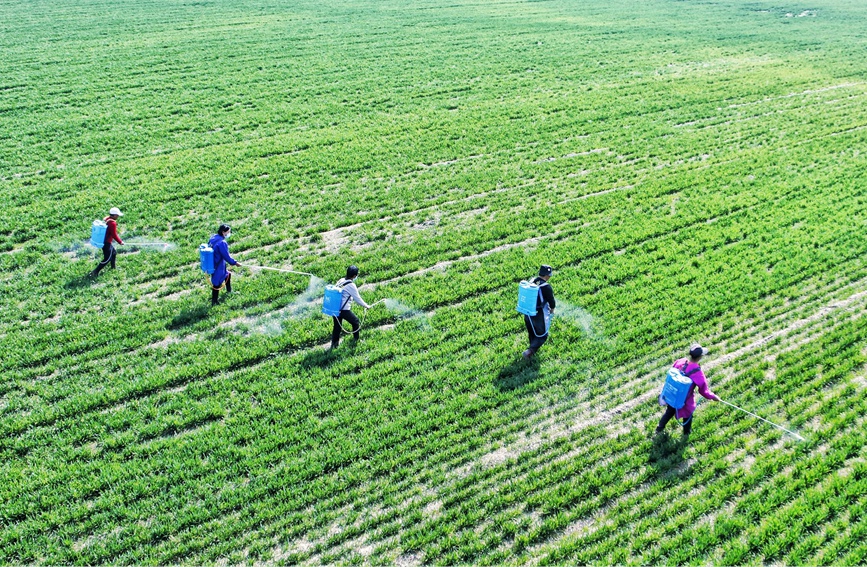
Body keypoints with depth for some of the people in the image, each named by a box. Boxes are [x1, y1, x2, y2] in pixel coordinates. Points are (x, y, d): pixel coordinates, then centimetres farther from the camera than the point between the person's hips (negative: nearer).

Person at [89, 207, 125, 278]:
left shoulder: (106, 219, 4)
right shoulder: (112, 223, -23)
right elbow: (114, 235, -18)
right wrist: (120, 242, -7)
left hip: (102, 241, 10)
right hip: (106, 243, -10)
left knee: (114, 252, 27)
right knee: (107, 259, -1)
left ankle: (113, 268, 42)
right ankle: (95, 272, -2)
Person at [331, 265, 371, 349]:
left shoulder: (341, 280, 4)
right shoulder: (351, 285, -17)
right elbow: (357, 299, -9)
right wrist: (366, 306, 6)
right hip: (344, 310, -7)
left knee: (337, 326, 19)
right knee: (355, 322, 16)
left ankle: (334, 344, 25)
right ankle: (357, 340, 29)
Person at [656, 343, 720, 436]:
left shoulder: (679, 362, -18)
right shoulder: (698, 374, -31)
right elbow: (704, 391, -17)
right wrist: (713, 397, 1)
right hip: (685, 400, -4)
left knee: (669, 411, 30)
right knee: (687, 415, 27)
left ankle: (659, 428, 47)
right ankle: (686, 432, 51)